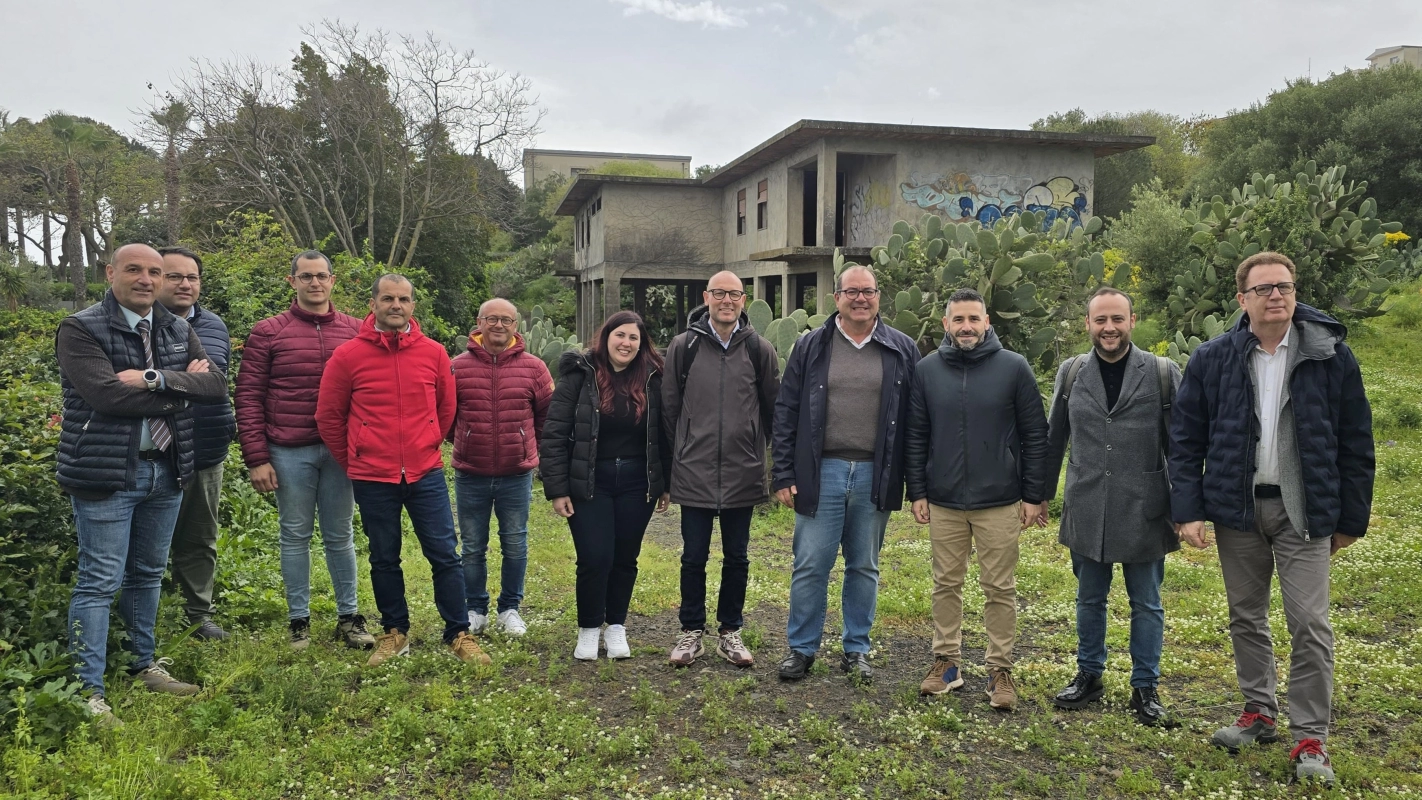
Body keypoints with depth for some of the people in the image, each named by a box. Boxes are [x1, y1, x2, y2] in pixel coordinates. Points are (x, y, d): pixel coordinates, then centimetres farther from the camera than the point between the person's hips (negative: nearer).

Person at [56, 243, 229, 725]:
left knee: (148, 574, 17)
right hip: (105, 472, -6)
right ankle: (87, 689, 5)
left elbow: (216, 386, -4)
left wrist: (156, 379, -20)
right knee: (99, 581, -2)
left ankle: (144, 665, 30)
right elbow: (107, 394, -22)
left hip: (166, 469, 6)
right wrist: (181, 387, -12)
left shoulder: (178, 332, 9)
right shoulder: (80, 330, -8)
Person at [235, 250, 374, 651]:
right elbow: (248, 397, 0)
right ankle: (299, 621, 19)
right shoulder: (268, 332, 2)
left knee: (340, 536, 9)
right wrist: (256, 458, -6)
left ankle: (348, 618, 19)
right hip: (289, 452, -1)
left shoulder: (355, 331, 6)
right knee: (295, 536, 8)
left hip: (340, 450, 1)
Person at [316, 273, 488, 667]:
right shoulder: (348, 355, -4)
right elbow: (329, 416, 3)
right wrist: (353, 462, 9)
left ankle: (459, 634, 14)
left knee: (444, 555, 2)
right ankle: (394, 633, 28)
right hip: (372, 478, -1)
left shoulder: (434, 353, 1)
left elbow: (447, 409, 12)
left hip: (426, 473, 1)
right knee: (384, 559, 12)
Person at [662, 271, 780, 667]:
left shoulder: (759, 349, 1)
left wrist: (755, 448, 9)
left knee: (737, 558, 11)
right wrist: (682, 452, 8)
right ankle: (692, 631, 21)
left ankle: (730, 631, 24)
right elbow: (669, 407, 6)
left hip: (742, 475, 1)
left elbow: (774, 408, 8)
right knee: (694, 557, 7)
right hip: (694, 474, -1)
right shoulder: (684, 346, -1)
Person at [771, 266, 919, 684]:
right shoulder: (811, 347, 3)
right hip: (822, 472, -1)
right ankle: (801, 649, 18)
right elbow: (786, 412, 3)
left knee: (864, 567, 12)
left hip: (875, 476, 1)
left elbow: (913, 419, 6)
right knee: (810, 566, 3)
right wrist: (784, 475, -3)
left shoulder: (902, 350, 5)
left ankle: (856, 650, 24)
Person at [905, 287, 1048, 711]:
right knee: (946, 585, 12)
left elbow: (1035, 435, -1)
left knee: (1000, 589, 6)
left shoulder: (1014, 368, -4)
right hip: (943, 502, 2)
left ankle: (1000, 669, 19)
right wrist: (917, 492, 2)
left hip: (1000, 503, -2)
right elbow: (915, 436, 6)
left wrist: (1034, 495, -3)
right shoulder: (927, 370, 2)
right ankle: (947, 661, 26)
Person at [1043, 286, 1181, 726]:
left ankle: (1145, 688, 23)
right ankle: (1089, 676, 30)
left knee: (1146, 604, 10)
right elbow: (1052, 441, 11)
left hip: (1144, 512, -2)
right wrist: (1041, 494, 12)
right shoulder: (1071, 373, 4)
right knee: (1089, 599, 15)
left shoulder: (1163, 373, -3)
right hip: (1086, 512, 2)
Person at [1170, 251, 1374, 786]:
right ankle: (1259, 713, 29)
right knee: (1246, 617, 12)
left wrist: (1351, 518, 2)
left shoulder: (1330, 356, -4)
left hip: (1303, 509, -2)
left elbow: (1355, 442, 1)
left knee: (1309, 622, -2)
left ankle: (1310, 738, 9)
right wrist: (1188, 510, -7)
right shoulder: (1212, 360, -2)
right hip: (1236, 507, 2)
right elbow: (1185, 439, 0)